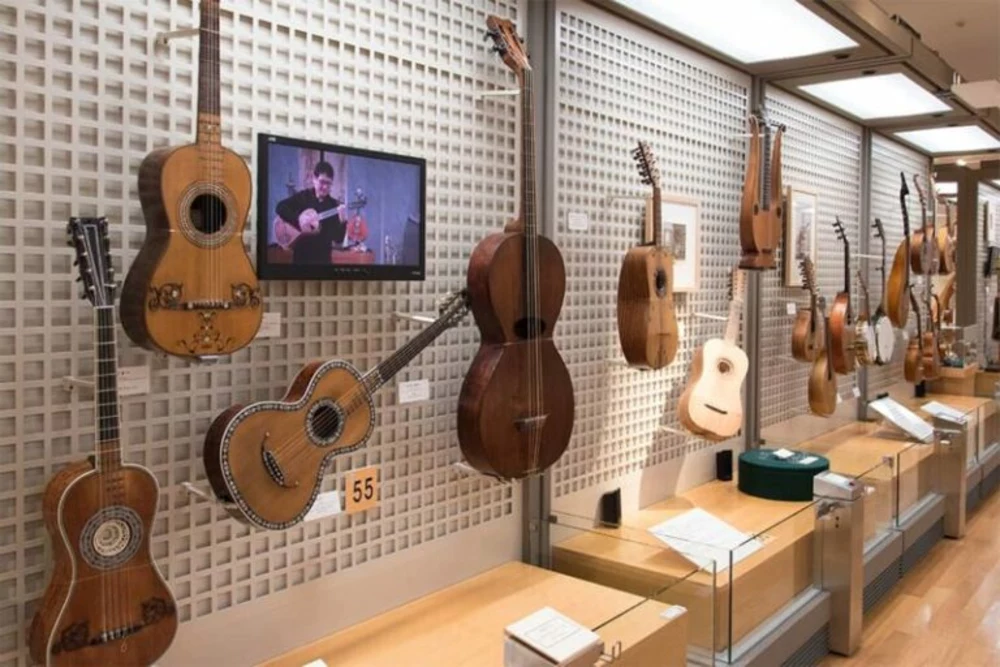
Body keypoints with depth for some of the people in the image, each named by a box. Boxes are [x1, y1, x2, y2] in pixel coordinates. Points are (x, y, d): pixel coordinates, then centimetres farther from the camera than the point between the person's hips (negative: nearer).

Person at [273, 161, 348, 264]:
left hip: (322, 256, 0)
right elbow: (280, 208, -10)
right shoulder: (303, 196, 2)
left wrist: (342, 222, -23)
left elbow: (338, 239, -5)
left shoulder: (334, 205, 0)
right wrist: (299, 219, -22)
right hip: (301, 253, 0)